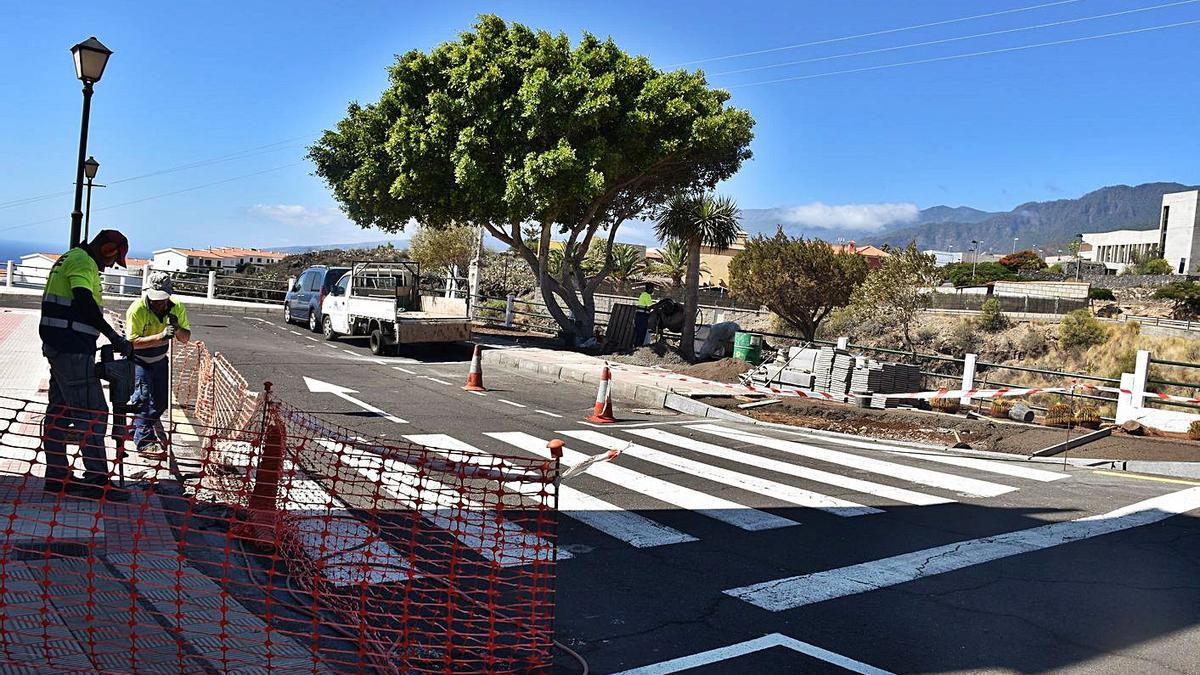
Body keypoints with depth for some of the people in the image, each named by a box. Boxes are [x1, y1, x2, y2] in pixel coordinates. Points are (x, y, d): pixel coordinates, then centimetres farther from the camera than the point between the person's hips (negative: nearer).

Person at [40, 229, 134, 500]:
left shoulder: (69, 259, 22)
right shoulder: (83, 261, -11)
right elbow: (84, 302, -27)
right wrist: (113, 336, -28)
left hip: (58, 346, 11)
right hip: (73, 348, -11)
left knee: (60, 411, 14)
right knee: (93, 413, -10)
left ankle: (57, 477, 21)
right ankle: (97, 481, -8)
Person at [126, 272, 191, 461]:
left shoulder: (177, 308, -12)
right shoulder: (137, 309, -25)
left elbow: (186, 337, -8)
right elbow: (133, 342, -29)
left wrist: (177, 328, -31)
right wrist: (161, 336, -41)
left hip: (159, 359, 5)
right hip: (137, 359, -5)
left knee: (161, 400, 11)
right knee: (145, 398, -15)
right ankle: (144, 442, -9)